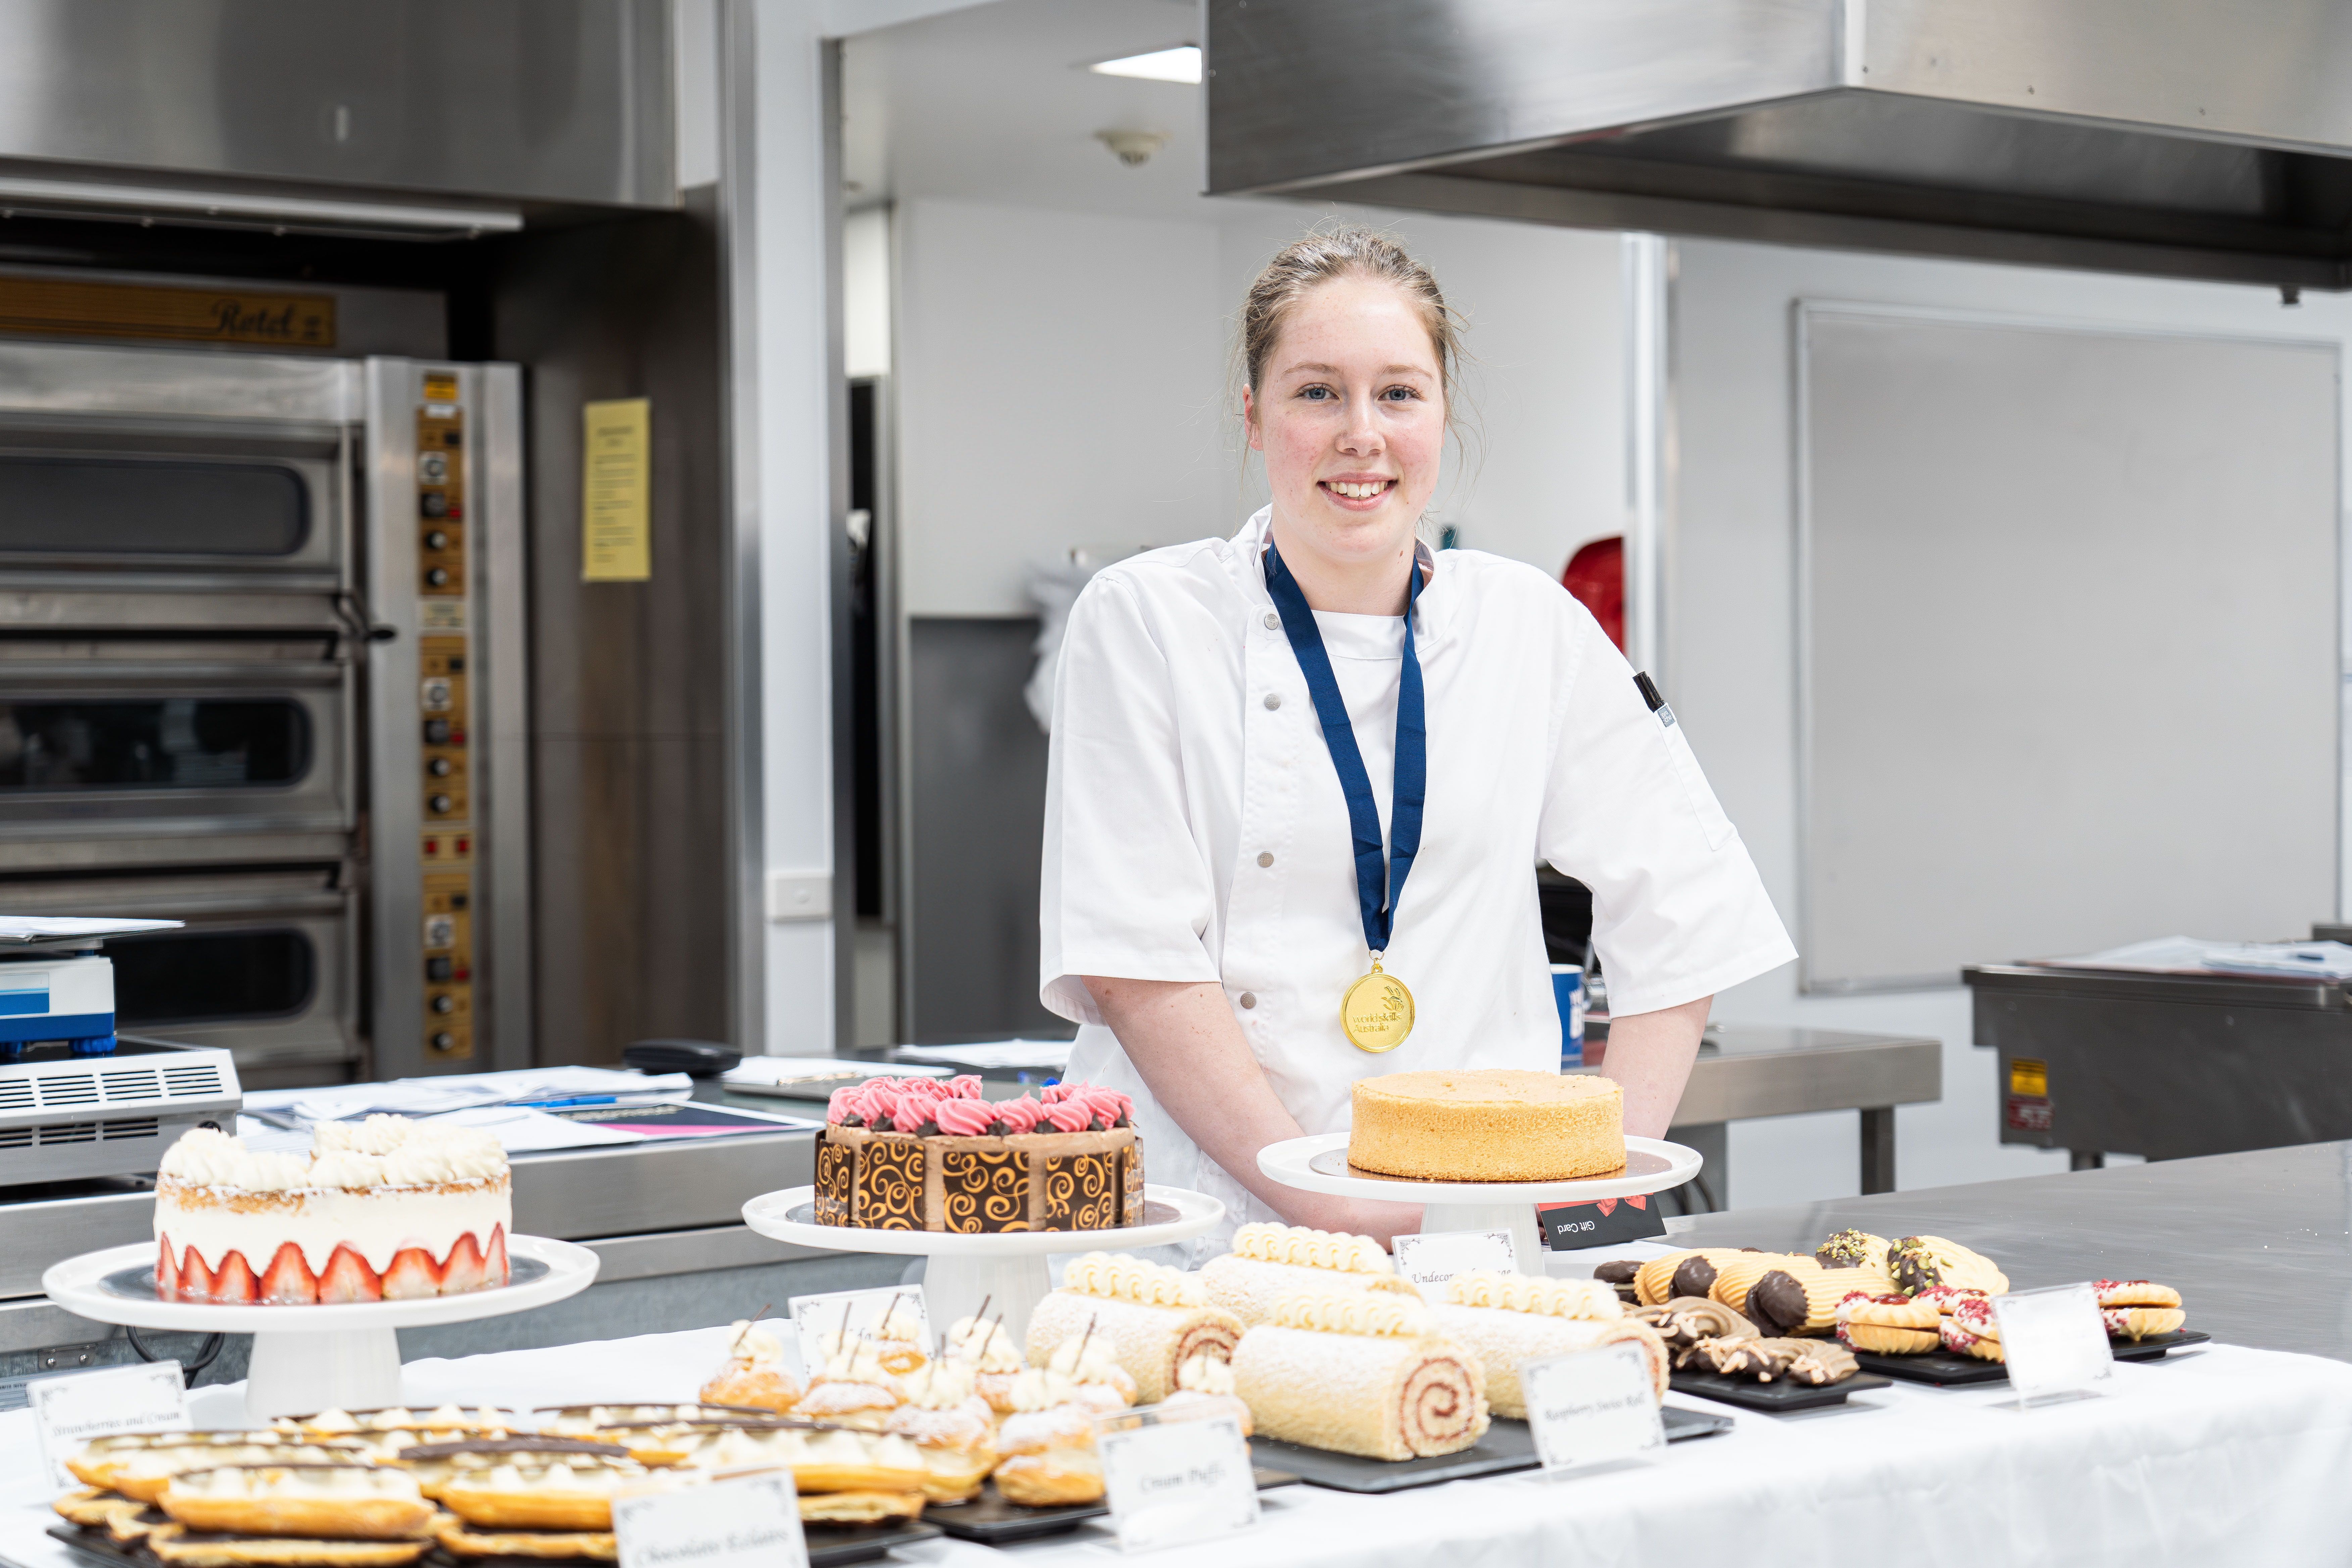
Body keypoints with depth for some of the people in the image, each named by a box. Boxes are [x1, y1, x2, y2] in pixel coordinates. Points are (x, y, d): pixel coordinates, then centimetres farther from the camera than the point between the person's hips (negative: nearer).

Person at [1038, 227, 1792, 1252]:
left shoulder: (1534, 630, 9)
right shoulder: (1143, 621, 1)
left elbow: (1681, 911, 14)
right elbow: (1135, 962, -5)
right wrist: (1329, 1208, -13)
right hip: (1200, 1235, -2)